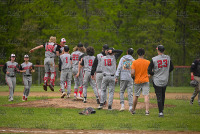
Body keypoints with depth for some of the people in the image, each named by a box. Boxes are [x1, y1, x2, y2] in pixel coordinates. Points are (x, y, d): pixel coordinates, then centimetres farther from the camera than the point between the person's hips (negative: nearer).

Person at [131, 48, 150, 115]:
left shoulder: (134, 62, -5)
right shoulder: (148, 62, -2)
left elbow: (132, 73, -13)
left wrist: (134, 76, 9)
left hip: (137, 81, 1)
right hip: (145, 81, -1)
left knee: (136, 96, 14)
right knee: (146, 96, -8)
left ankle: (133, 110, 28)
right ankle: (147, 110, -21)